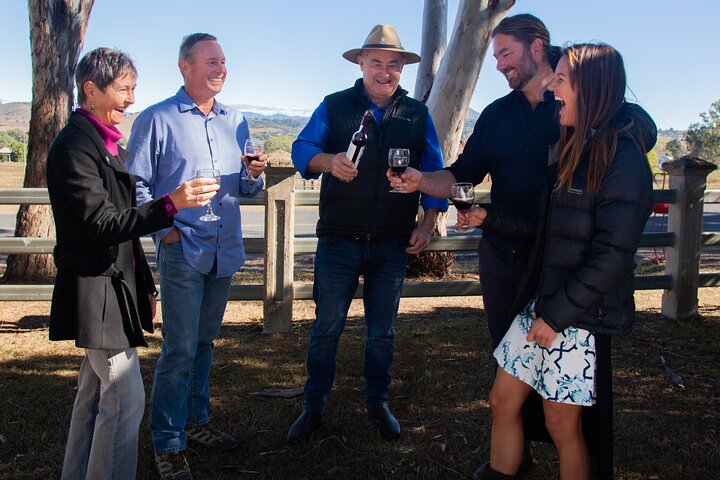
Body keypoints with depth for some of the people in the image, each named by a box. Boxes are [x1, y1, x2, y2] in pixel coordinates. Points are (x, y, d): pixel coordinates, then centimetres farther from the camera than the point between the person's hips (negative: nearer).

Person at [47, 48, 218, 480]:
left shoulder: (107, 143, 14)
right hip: (98, 291, -10)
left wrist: (145, 286, 19)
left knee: (96, 392, 18)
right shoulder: (75, 145, -16)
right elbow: (102, 224, -24)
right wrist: (171, 204, -35)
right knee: (126, 400, -6)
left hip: (116, 286, 10)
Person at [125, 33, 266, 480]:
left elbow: (246, 190, 16)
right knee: (180, 349, -5)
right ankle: (168, 443, 7)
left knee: (204, 341, 16)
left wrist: (253, 175, -6)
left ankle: (195, 419, 31)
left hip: (225, 251, 5)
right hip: (182, 251, -5)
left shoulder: (236, 120, 12)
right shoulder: (157, 120, -3)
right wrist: (165, 229, -13)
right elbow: (136, 186, -4)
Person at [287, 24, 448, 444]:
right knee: (327, 327, 4)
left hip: (393, 244, 2)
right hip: (339, 240, -1)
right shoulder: (334, 106, 4)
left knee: (382, 332, 13)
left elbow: (435, 172, 10)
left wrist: (428, 223, 0)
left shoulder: (417, 114, 9)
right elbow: (302, 149, -6)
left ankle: (378, 403, 31)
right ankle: (314, 407, 21)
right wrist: (328, 160, -28)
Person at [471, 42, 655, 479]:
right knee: (503, 401, 12)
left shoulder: (622, 160, -15)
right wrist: (491, 218, 9)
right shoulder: (571, 150, 12)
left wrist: (557, 314, -17)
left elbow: (613, 255, -19)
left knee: (562, 422, 6)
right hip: (541, 303, 8)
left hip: (582, 315, -8)